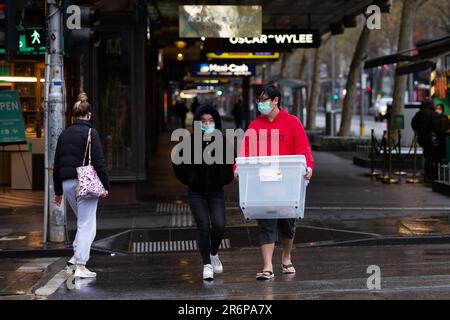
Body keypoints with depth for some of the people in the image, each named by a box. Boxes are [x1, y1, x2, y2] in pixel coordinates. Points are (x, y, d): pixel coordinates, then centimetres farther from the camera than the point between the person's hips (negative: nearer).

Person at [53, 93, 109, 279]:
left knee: (83, 221, 22)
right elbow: (99, 162, -13)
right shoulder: (90, 133, -8)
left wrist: (58, 191, 21)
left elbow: (56, 165, 14)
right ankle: (80, 267, -5)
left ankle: (76, 258, 14)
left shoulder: (64, 134, 10)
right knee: (87, 225, -2)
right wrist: (105, 186, -8)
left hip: (67, 184, 6)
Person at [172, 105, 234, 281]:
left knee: (219, 226, -11)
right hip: (196, 193, -1)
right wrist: (189, 180, 4)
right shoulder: (190, 142, -7)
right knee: (203, 227, -7)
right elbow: (178, 164, 4)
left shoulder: (223, 143, -3)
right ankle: (207, 264, 5)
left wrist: (224, 180, 4)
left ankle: (214, 254, 19)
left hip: (216, 192, 1)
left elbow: (232, 164, 10)